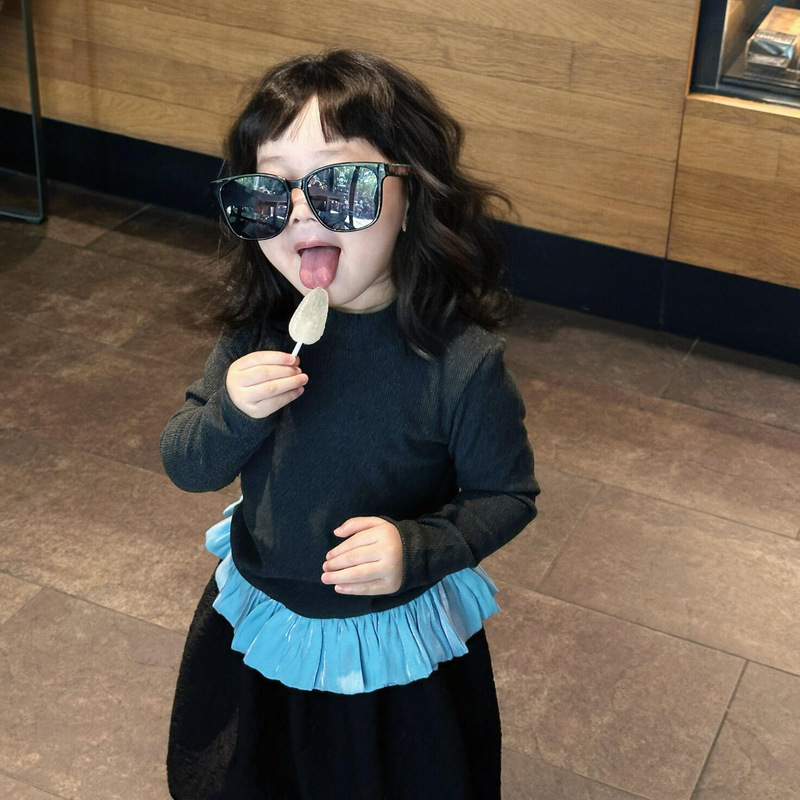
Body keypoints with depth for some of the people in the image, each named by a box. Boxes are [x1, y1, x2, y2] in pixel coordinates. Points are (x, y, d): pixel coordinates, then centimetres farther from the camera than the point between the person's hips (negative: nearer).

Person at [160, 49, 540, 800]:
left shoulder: (461, 363, -25)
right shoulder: (258, 333, -14)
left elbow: (507, 495, -12)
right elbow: (184, 467, -7)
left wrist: (418, 548, -29)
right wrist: (234, 413, -28)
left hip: (397, 649, -3)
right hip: (259, 623, 4)